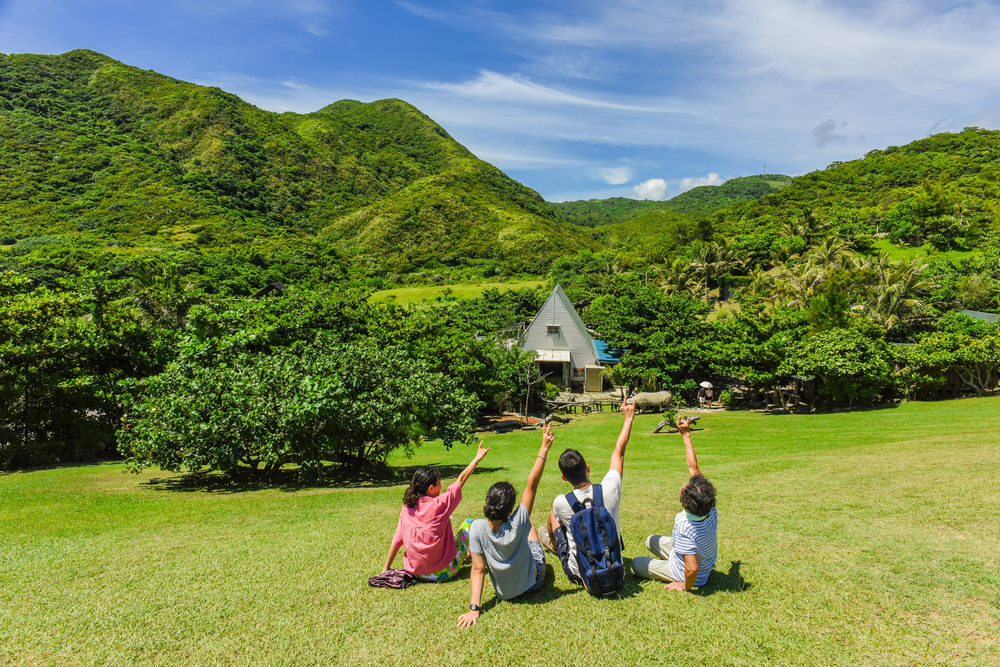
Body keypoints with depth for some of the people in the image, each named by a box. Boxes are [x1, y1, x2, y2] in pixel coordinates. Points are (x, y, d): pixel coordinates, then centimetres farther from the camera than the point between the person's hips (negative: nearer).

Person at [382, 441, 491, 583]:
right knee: (468, 522, 13)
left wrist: (387, 568, 13)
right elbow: (461, 480, -7)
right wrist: (477, 459, 5)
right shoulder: (439, 505, -18)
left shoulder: (407, 508, -5)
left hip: (415, 571, 5)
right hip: (442, 573, -5)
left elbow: (396, 541, 0)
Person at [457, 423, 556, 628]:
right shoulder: (518, 524, -35)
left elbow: (478, 569, -26)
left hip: (504, 592, 1)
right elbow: (532, 484, -30)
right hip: (533, 583, -1)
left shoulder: (478, 529, -30)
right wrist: (544, 450, -26)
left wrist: (474, 608, -17)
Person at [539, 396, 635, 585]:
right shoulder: (610, 490, -23)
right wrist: (628, 419, 7)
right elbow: (619, 452, -7)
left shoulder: (561, 503, -26)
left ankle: (554, 544, 49)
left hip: (578, 574, -2)